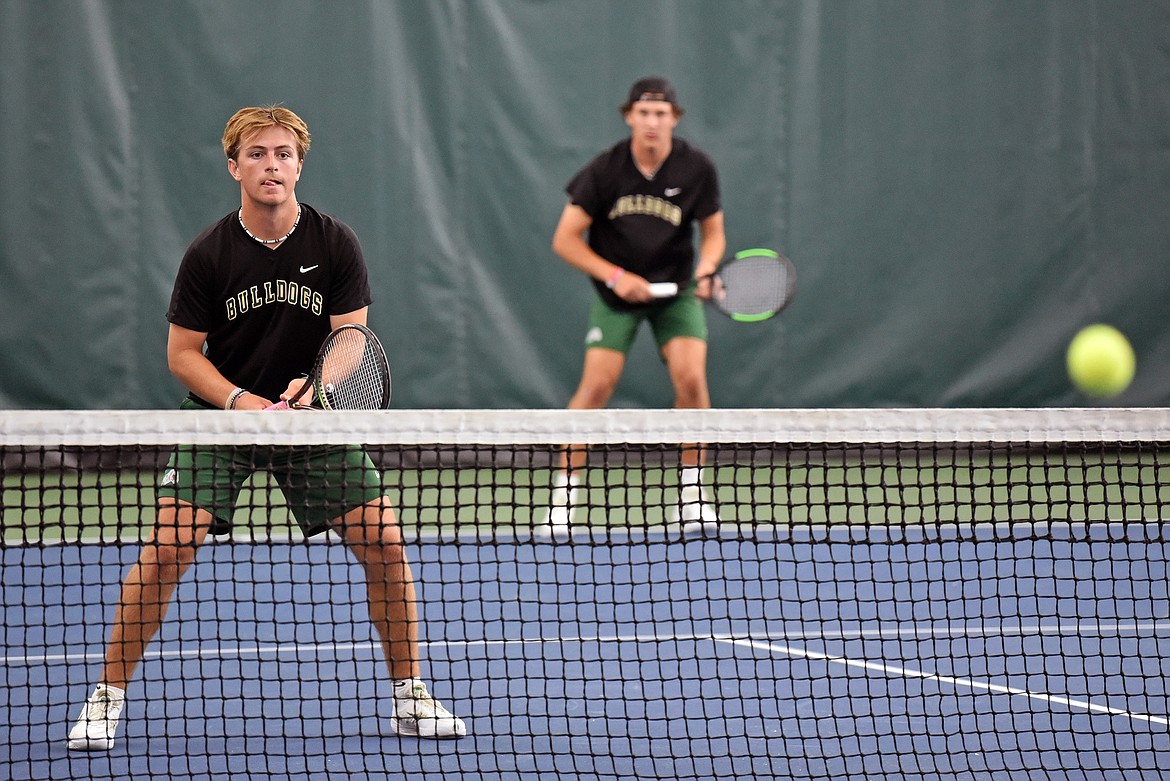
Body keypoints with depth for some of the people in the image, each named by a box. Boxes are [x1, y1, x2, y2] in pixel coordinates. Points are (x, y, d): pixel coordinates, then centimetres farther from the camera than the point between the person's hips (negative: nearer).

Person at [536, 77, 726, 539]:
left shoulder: (697, 168, -11)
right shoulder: (604, 170, -15)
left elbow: (713, 231, 2)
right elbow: (565, 240, -10)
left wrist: (706, 269, -19)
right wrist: (616, 277, -19)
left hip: (675, 289, 1)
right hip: (616, 292, -1)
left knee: (691, 379, -16)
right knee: (596, 384, -14)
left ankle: (691, 491, -1)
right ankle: (563, 495, -5)